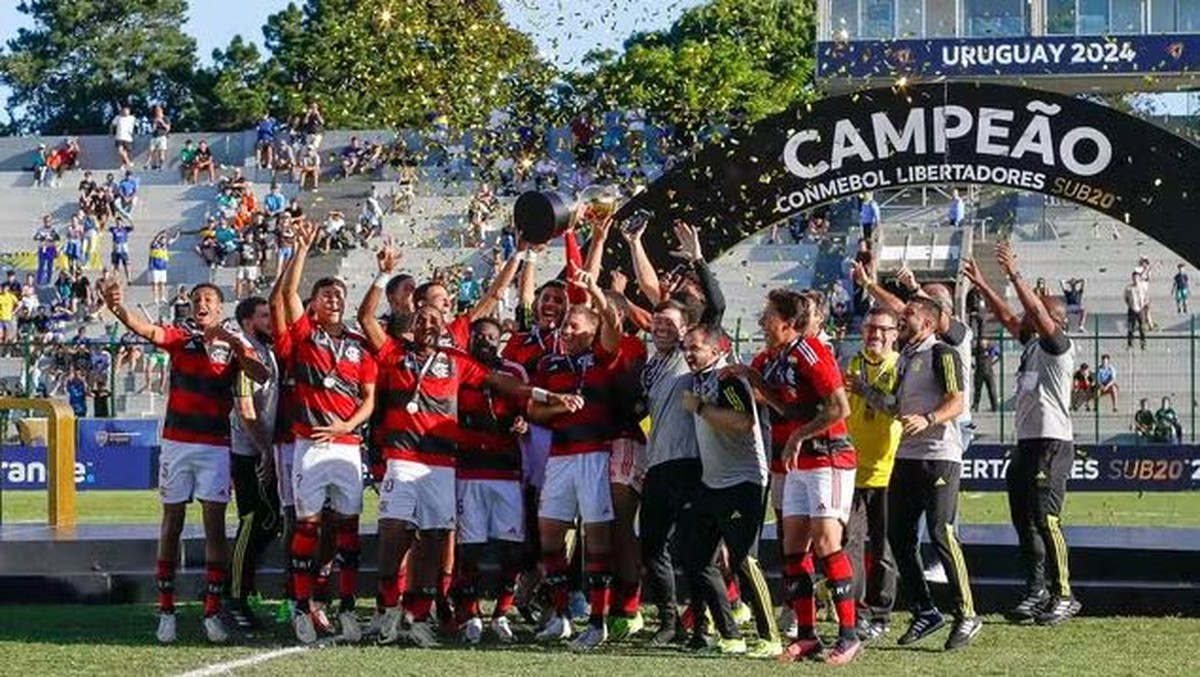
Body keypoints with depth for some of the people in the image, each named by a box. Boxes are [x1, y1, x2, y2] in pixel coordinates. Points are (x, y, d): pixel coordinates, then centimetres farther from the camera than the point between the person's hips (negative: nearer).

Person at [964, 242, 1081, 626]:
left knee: (1045, 519, -12)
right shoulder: (1032, 344, 16)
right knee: (1024, 520, 10)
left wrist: (1014, 275, -23)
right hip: (1027, 442, 10)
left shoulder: (1059, 346, -7)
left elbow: (1040, 314, -22)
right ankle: (1036, 593, 15)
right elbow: (1006, 318, 27)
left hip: (1052, 443, -10)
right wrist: (981, 285, 24)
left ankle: (1063, 596, -8)